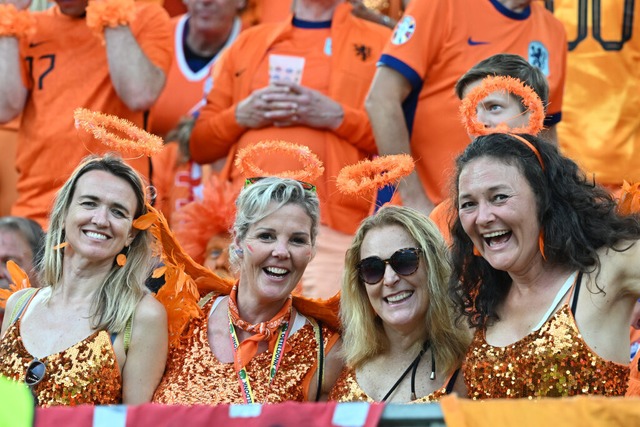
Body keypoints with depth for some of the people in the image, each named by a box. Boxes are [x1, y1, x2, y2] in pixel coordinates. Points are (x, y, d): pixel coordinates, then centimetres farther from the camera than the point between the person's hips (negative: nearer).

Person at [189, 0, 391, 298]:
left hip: (333, 227, -3)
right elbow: (198, 145, 21)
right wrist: (240, 115, 3)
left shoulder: (380, 42, 12)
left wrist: (337, 116, -8)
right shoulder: (247, 43, 23)